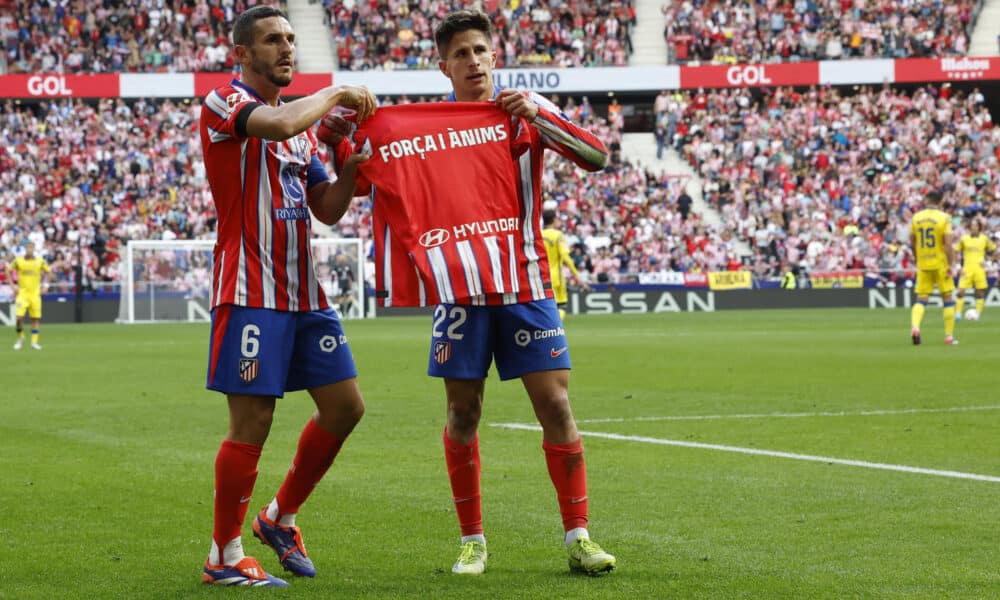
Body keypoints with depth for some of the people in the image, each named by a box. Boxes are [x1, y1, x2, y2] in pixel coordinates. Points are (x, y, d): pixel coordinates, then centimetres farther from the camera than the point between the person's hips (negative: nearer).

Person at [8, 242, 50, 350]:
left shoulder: (40, 261, 0)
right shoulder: (18, 261, -2)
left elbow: (48, 272, 11)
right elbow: (8, 271, 8)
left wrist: (42, 285, 3)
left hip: (35, 293, 1)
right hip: (22, 293, -1)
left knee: (35, 318, 1)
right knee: (19, 317, -13)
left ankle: (34, 341, 8)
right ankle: (20, 338, 9)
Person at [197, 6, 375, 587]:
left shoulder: (303, 119, 19)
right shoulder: (225, 101, -6)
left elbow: (328, 209, 17)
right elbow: (276, 125, -28)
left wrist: (353, 163, 0)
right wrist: (338, 94, -13)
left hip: (304, 293, 8)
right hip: (251, 291, -8)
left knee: (345, 407, 7)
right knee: (252, 421, -8)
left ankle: (280, 517, 24)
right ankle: (224, 557, 4)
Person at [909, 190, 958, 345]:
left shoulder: (916, 218, 2)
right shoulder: (944, 218, -8)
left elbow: (912, 244, 8)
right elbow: (948, 244, -15)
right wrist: (951, 265, -11)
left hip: (923, 264, 3)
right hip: (940, 263, -3)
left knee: (921, 299, 5)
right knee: (947, 299, 9)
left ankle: (914, 327, -22)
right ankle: (949, 336, 11)